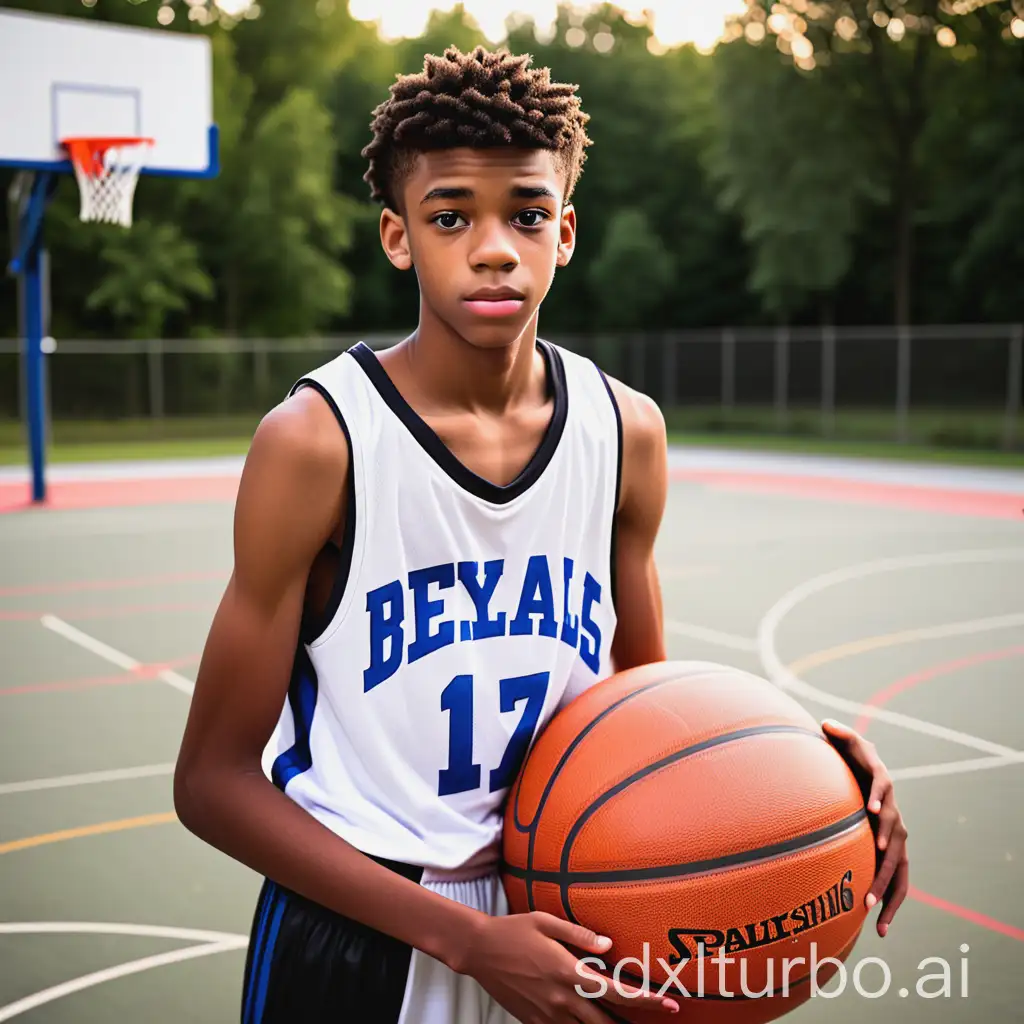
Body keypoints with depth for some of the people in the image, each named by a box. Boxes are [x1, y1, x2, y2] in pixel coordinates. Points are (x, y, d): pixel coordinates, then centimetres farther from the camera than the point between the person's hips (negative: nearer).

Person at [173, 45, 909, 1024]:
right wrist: (464, 939, -21)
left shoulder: (626, 431, -5)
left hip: (557, 924, 4)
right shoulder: (316, 439, -18)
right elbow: (214, 781, -14)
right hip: (357, 940, -4)